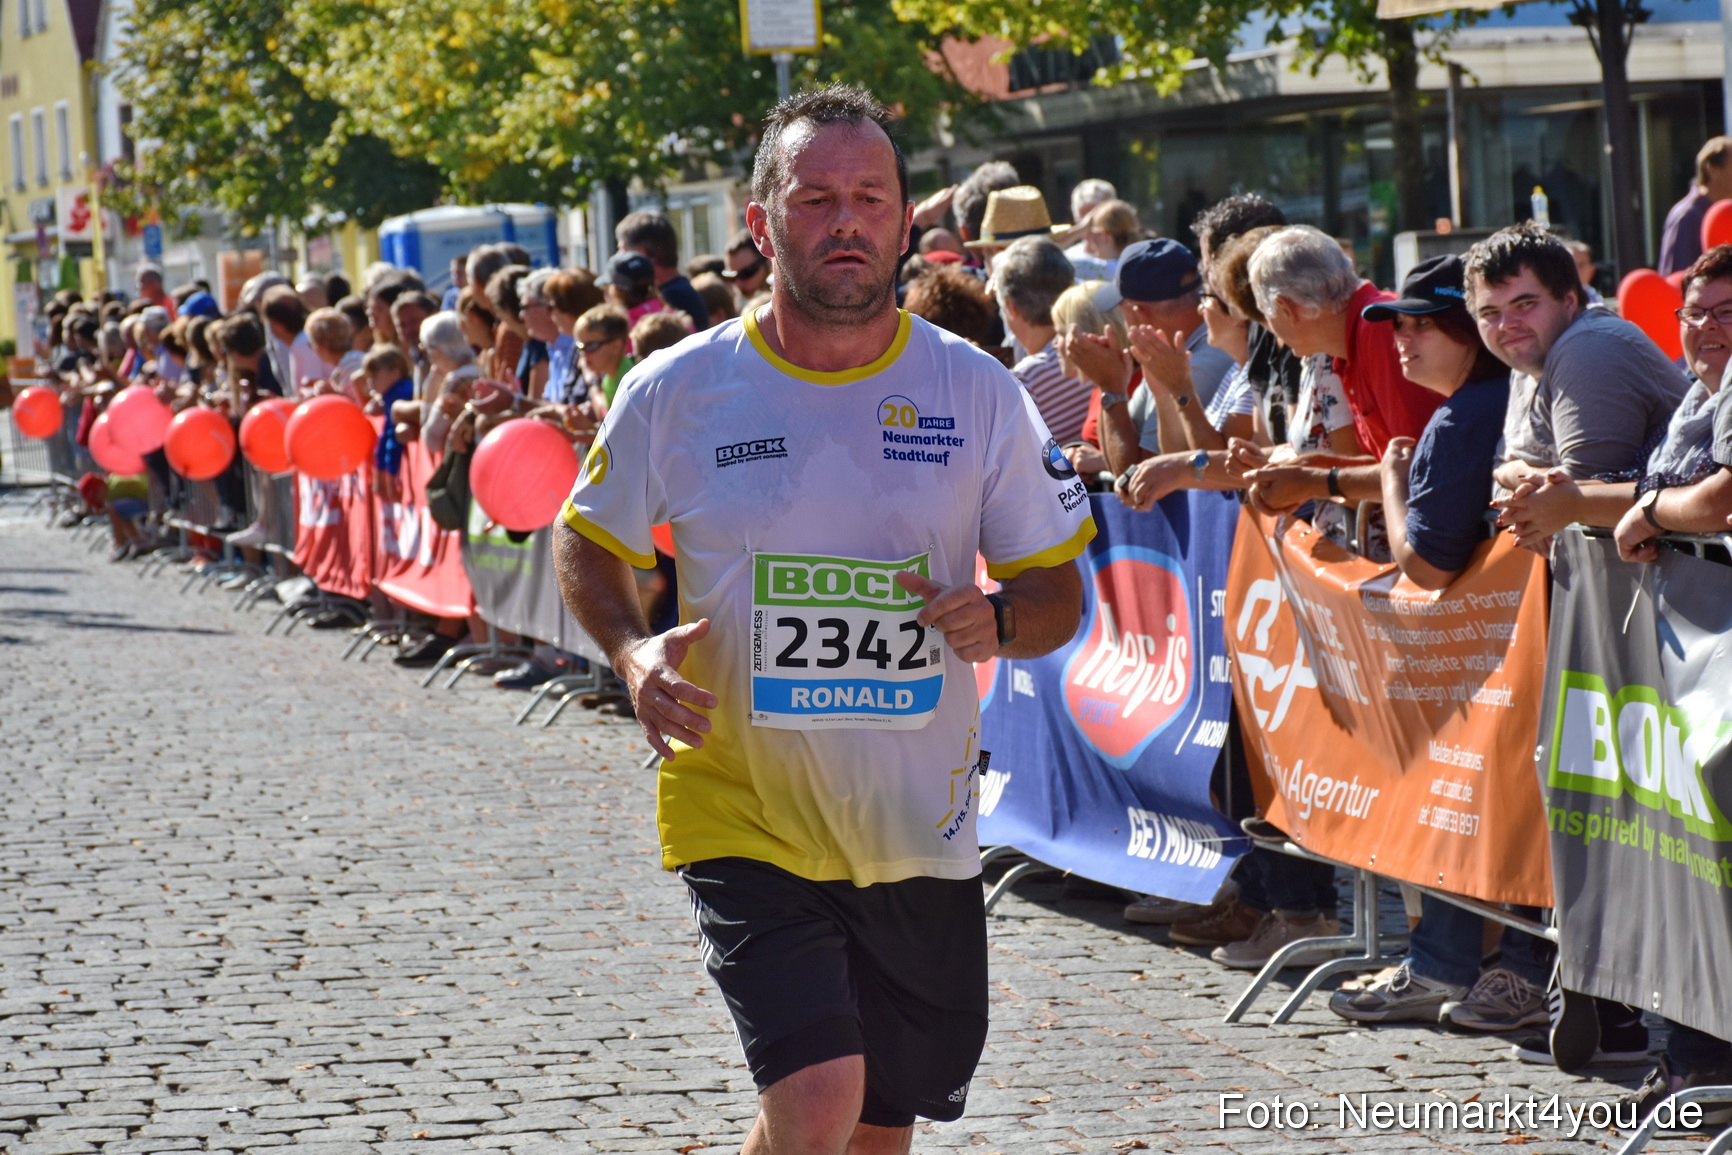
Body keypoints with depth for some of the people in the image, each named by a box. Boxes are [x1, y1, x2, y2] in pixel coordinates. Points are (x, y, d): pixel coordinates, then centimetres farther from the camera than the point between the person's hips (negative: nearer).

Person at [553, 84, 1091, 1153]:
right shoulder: (677, 391, -6)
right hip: (742, 813, -3)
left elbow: (1059, 588, 5)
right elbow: (590, 543, 9)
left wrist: (998, 619, -18)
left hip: (918, 825, 3)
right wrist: (633, 650, -11)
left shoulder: (977, 392, -2)